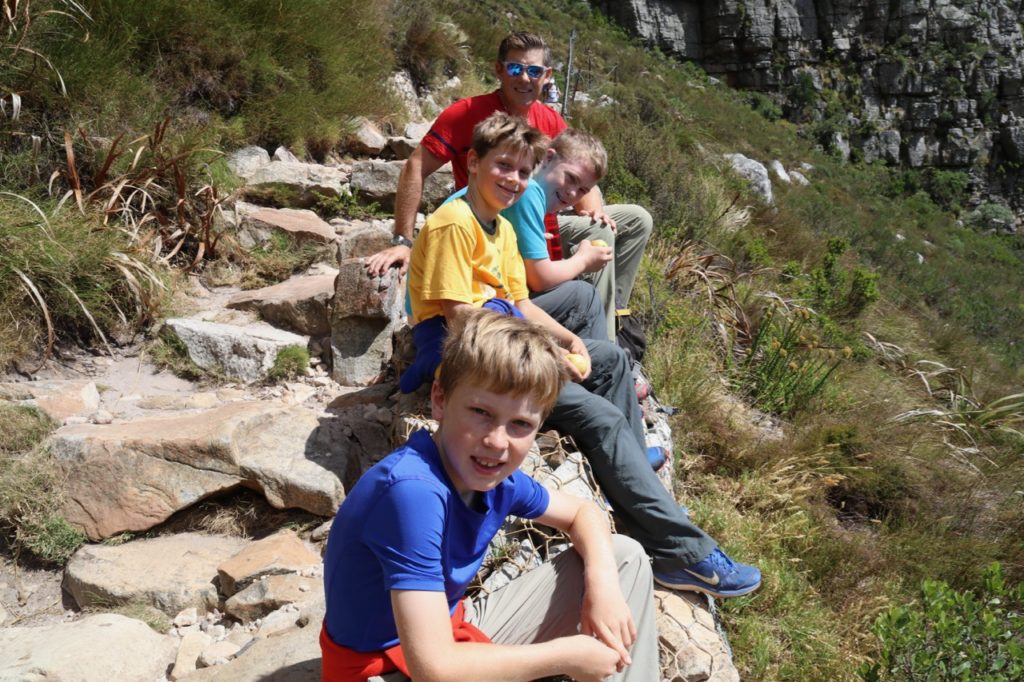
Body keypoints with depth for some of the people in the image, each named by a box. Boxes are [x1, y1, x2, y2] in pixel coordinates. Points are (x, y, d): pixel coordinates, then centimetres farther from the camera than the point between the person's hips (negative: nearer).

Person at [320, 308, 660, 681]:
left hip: (455, 630, 8)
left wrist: (603, 581, -11)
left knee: (626, 556, 8)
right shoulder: (412, 492, -33)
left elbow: (582, 512, 10)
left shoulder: (495, 478, -9)